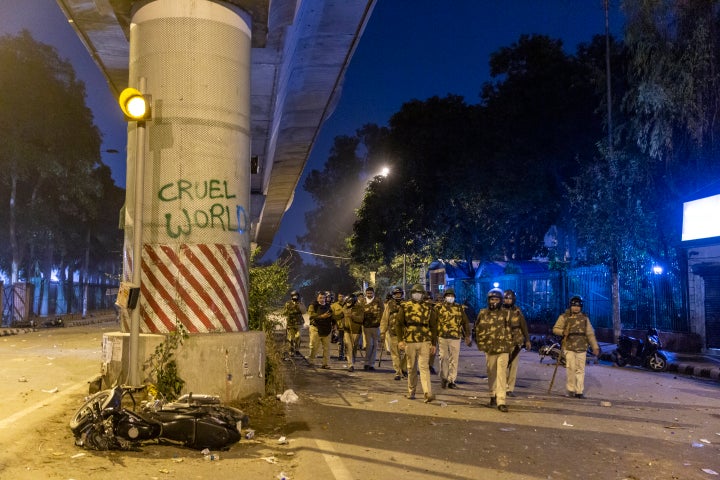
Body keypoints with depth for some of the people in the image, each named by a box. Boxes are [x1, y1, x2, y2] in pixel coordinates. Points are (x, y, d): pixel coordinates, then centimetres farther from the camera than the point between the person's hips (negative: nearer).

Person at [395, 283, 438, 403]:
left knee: (424, 367, -10)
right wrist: (400, 340, -6)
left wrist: (434, 344, 4)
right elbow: (398, 324, 3)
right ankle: (411, 392, 25)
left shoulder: (428, 308, 7)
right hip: (409, 342, 1)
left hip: (425, 342, -1)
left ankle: (428, 393, -15)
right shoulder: (405, 307, 5)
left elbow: (433, 327, 9)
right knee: (411, 368, 11)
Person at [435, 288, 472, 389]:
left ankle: (451, 380, 11)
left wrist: (467, 336, 12)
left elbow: (465, 322, 14)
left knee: (454, 360, 3)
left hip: (455, 337, 1)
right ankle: (444, 378, 17)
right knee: (443, 358, 3)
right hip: (442, 337, -1)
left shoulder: (459, 308, 10)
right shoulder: (439, 307, 4)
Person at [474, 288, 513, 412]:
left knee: (502, 374, -7)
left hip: (503, 349, -1)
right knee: (491, 374, 12)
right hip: (489, 349, 1)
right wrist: (480, 344, 3)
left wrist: (509, 347, 7)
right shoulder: (483, 313, 4)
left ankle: (501, 401, -8)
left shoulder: (505, 314, 3)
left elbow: (508, 331, 8)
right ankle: (493, 395, 29)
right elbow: (478, 329, 9)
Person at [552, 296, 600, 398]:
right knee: (571, 368, -8)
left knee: (580, 370, 3)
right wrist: (563, 332, -18)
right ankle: (571, 390, 4)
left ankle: (579, 391, 8)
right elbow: (555, 329, 3)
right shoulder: (564, 317, 3)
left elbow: (590, 333, 12)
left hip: (582, 348, 3)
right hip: (569, 347, -3)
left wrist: (595, 347, 6)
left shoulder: (584, 318, 12)